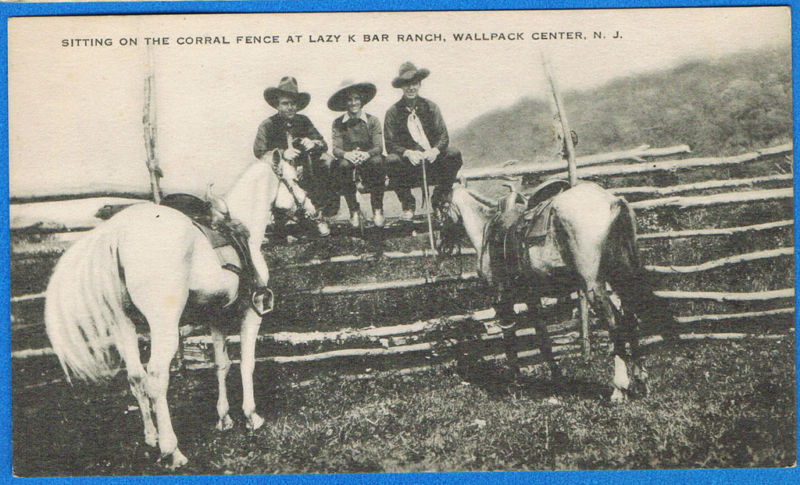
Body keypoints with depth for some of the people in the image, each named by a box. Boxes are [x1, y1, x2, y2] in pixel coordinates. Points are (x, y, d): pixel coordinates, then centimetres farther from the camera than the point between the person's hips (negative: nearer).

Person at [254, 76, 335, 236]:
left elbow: (323, 144, 6)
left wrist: (313, 144, -18)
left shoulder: (303, 121, 9)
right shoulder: (267, 125, -1)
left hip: (304, 173, 3)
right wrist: (282, 154, -25)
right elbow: (259, 152, -10)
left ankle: (320, 217, -9)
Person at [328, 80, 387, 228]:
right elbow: (336, 149, -5)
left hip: (368, 162, 0)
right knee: (343, 165, -34)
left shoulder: (372, 120, 2)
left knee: (377, 161, -34)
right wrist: (346, 154, -29)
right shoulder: (338, 123, 4)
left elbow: (379, 147, -7)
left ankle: (377, 210, -22)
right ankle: (354, 212, -21)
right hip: (348, 160, 0)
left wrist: (367, 154, -30)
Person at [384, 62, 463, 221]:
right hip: (407, 161, -2)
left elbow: (443, 136, 2)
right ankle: (407, 205, -9)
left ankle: (441, 200, -2)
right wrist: (407, 153, -25)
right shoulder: (393, 112, 0)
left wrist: (435, 150, -21)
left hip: (432, 157, 2)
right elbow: (390, 144, -5)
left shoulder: (430, 107, 7)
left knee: (454, 155, -25)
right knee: (391, 161, -33)